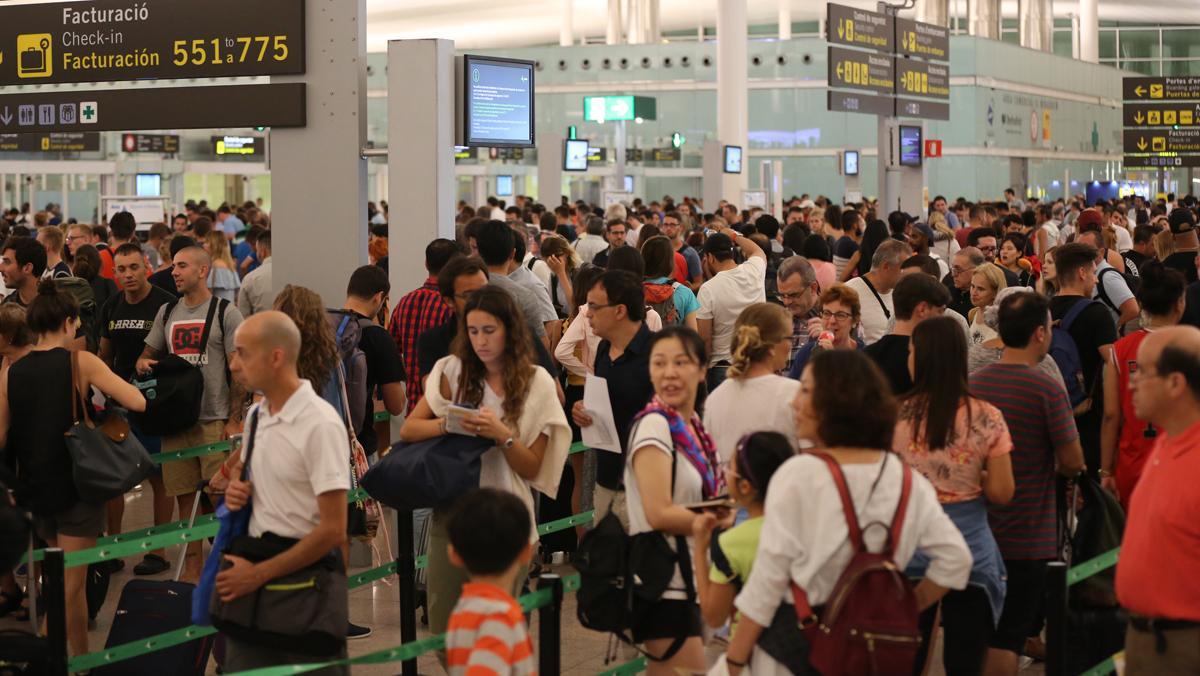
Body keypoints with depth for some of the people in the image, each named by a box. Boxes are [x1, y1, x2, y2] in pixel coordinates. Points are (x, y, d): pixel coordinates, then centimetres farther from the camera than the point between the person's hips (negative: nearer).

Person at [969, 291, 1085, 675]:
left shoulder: (972, 383, 1)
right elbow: (1072, 463, -11)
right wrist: (1055, 466, 10)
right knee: (1006, 638, -1)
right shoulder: (1048, 391, -16)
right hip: (1027, 536, -5)